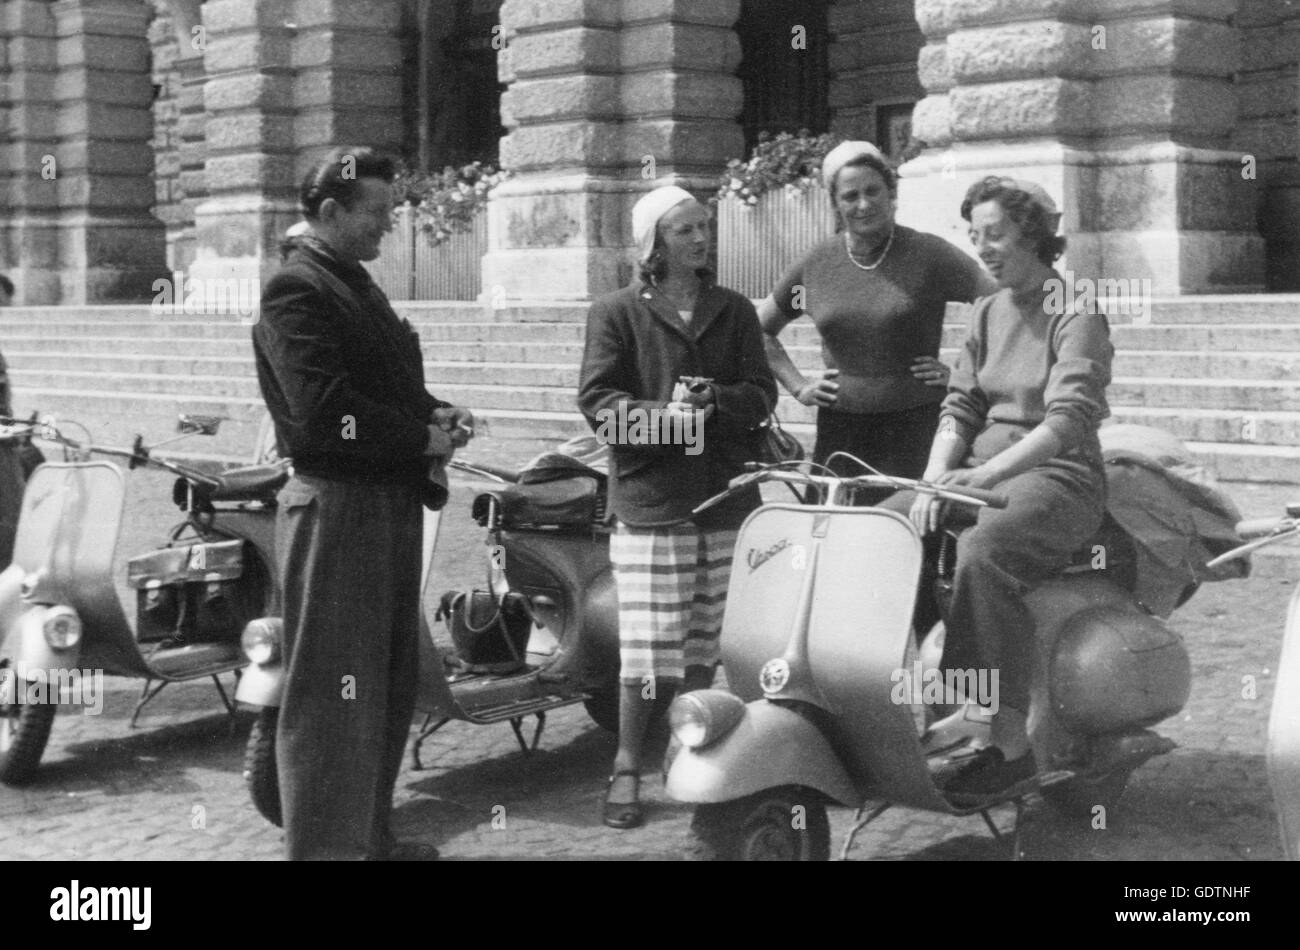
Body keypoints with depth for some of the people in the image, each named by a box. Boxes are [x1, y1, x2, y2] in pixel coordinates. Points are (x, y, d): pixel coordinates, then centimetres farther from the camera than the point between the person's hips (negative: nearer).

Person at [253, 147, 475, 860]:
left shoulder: (355, 286, 18)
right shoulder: (296, 290, -13)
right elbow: (324, 411, -24)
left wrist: (436, 411, 5)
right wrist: (420, 439, -16)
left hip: (389, 503, 10)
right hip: (337, 506, -10)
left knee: (388, 684, 17)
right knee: (335, 690, -6)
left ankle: (368, 836, 29)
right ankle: (325, 845, 1)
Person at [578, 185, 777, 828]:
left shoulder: (734, 311, 13)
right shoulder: (617, 314, 2)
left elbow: (761, 392, 6)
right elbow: (596, 400, -6)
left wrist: (713, 401, -14)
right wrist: (662, 415, -20)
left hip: (728, 499, 4)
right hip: (651, 506, -3)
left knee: (705, 644, 8)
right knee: (647, 648, -5)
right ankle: (627, 768, 8)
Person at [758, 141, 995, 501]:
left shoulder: (929, 254, -2)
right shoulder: (817, 263, 9)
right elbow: (761, 329, 22)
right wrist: (798, 386, 12)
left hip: (915, 427, -3)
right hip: (838, 432, 3)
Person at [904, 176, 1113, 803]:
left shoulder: (1076, 313, -7)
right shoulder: (988, 312, 16)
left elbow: (1071, 417, -20)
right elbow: (960, 405, 9)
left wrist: (985, 474, -33)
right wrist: (933, 482, -10)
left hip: (1057, 476, -7)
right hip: (979, 473, 8)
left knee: (981, 555, -36)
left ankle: (1009, 742, -33)